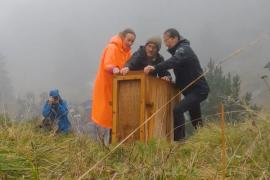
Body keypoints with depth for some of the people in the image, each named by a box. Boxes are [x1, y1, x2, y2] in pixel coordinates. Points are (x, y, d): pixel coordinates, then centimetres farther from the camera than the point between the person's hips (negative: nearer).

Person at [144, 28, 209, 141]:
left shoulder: (183, 49, -17)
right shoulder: (178, 50, 15)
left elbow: (174, 61, -37)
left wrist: (155, 67, -49)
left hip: (198, 90, -11)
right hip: (192, 90, 11)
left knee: (178, 110, -25)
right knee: (195, 119, 20)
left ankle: (179, 139, -23)